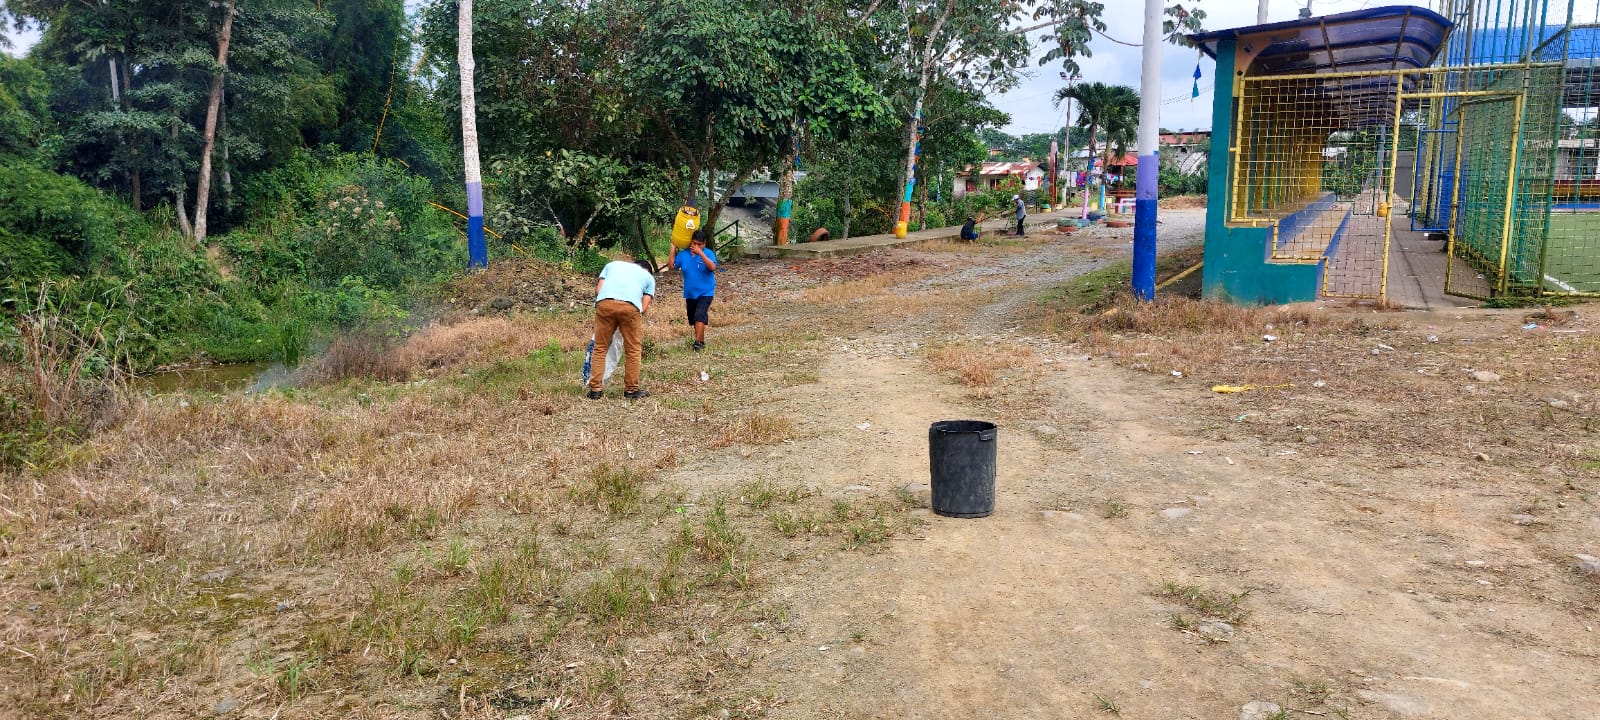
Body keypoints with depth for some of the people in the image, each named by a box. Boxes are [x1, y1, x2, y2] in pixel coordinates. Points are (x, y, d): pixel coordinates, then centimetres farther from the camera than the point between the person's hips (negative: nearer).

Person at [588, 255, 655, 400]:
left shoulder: (613, 264, 36)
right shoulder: (648, 277, 32)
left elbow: (598, 289, 21)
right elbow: (644, 307, 19)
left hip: (604, 302, 1)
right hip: (630, 306, -1)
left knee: (600, 348, 12)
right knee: (633, 349, 13)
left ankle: (595, 389, 11)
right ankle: (631, 389, 18)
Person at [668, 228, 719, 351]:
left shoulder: (708, 253, -12)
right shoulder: (683, 254, -1)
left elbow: (712, 267, -29)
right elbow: (671, 266, -2)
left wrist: (700, 253, -33)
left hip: (705, 293, -5)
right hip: (690, 294, 5)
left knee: (699, 316, -22)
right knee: (693, 319, 14)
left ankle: (697, 342, -23)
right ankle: (702, 341, 30)